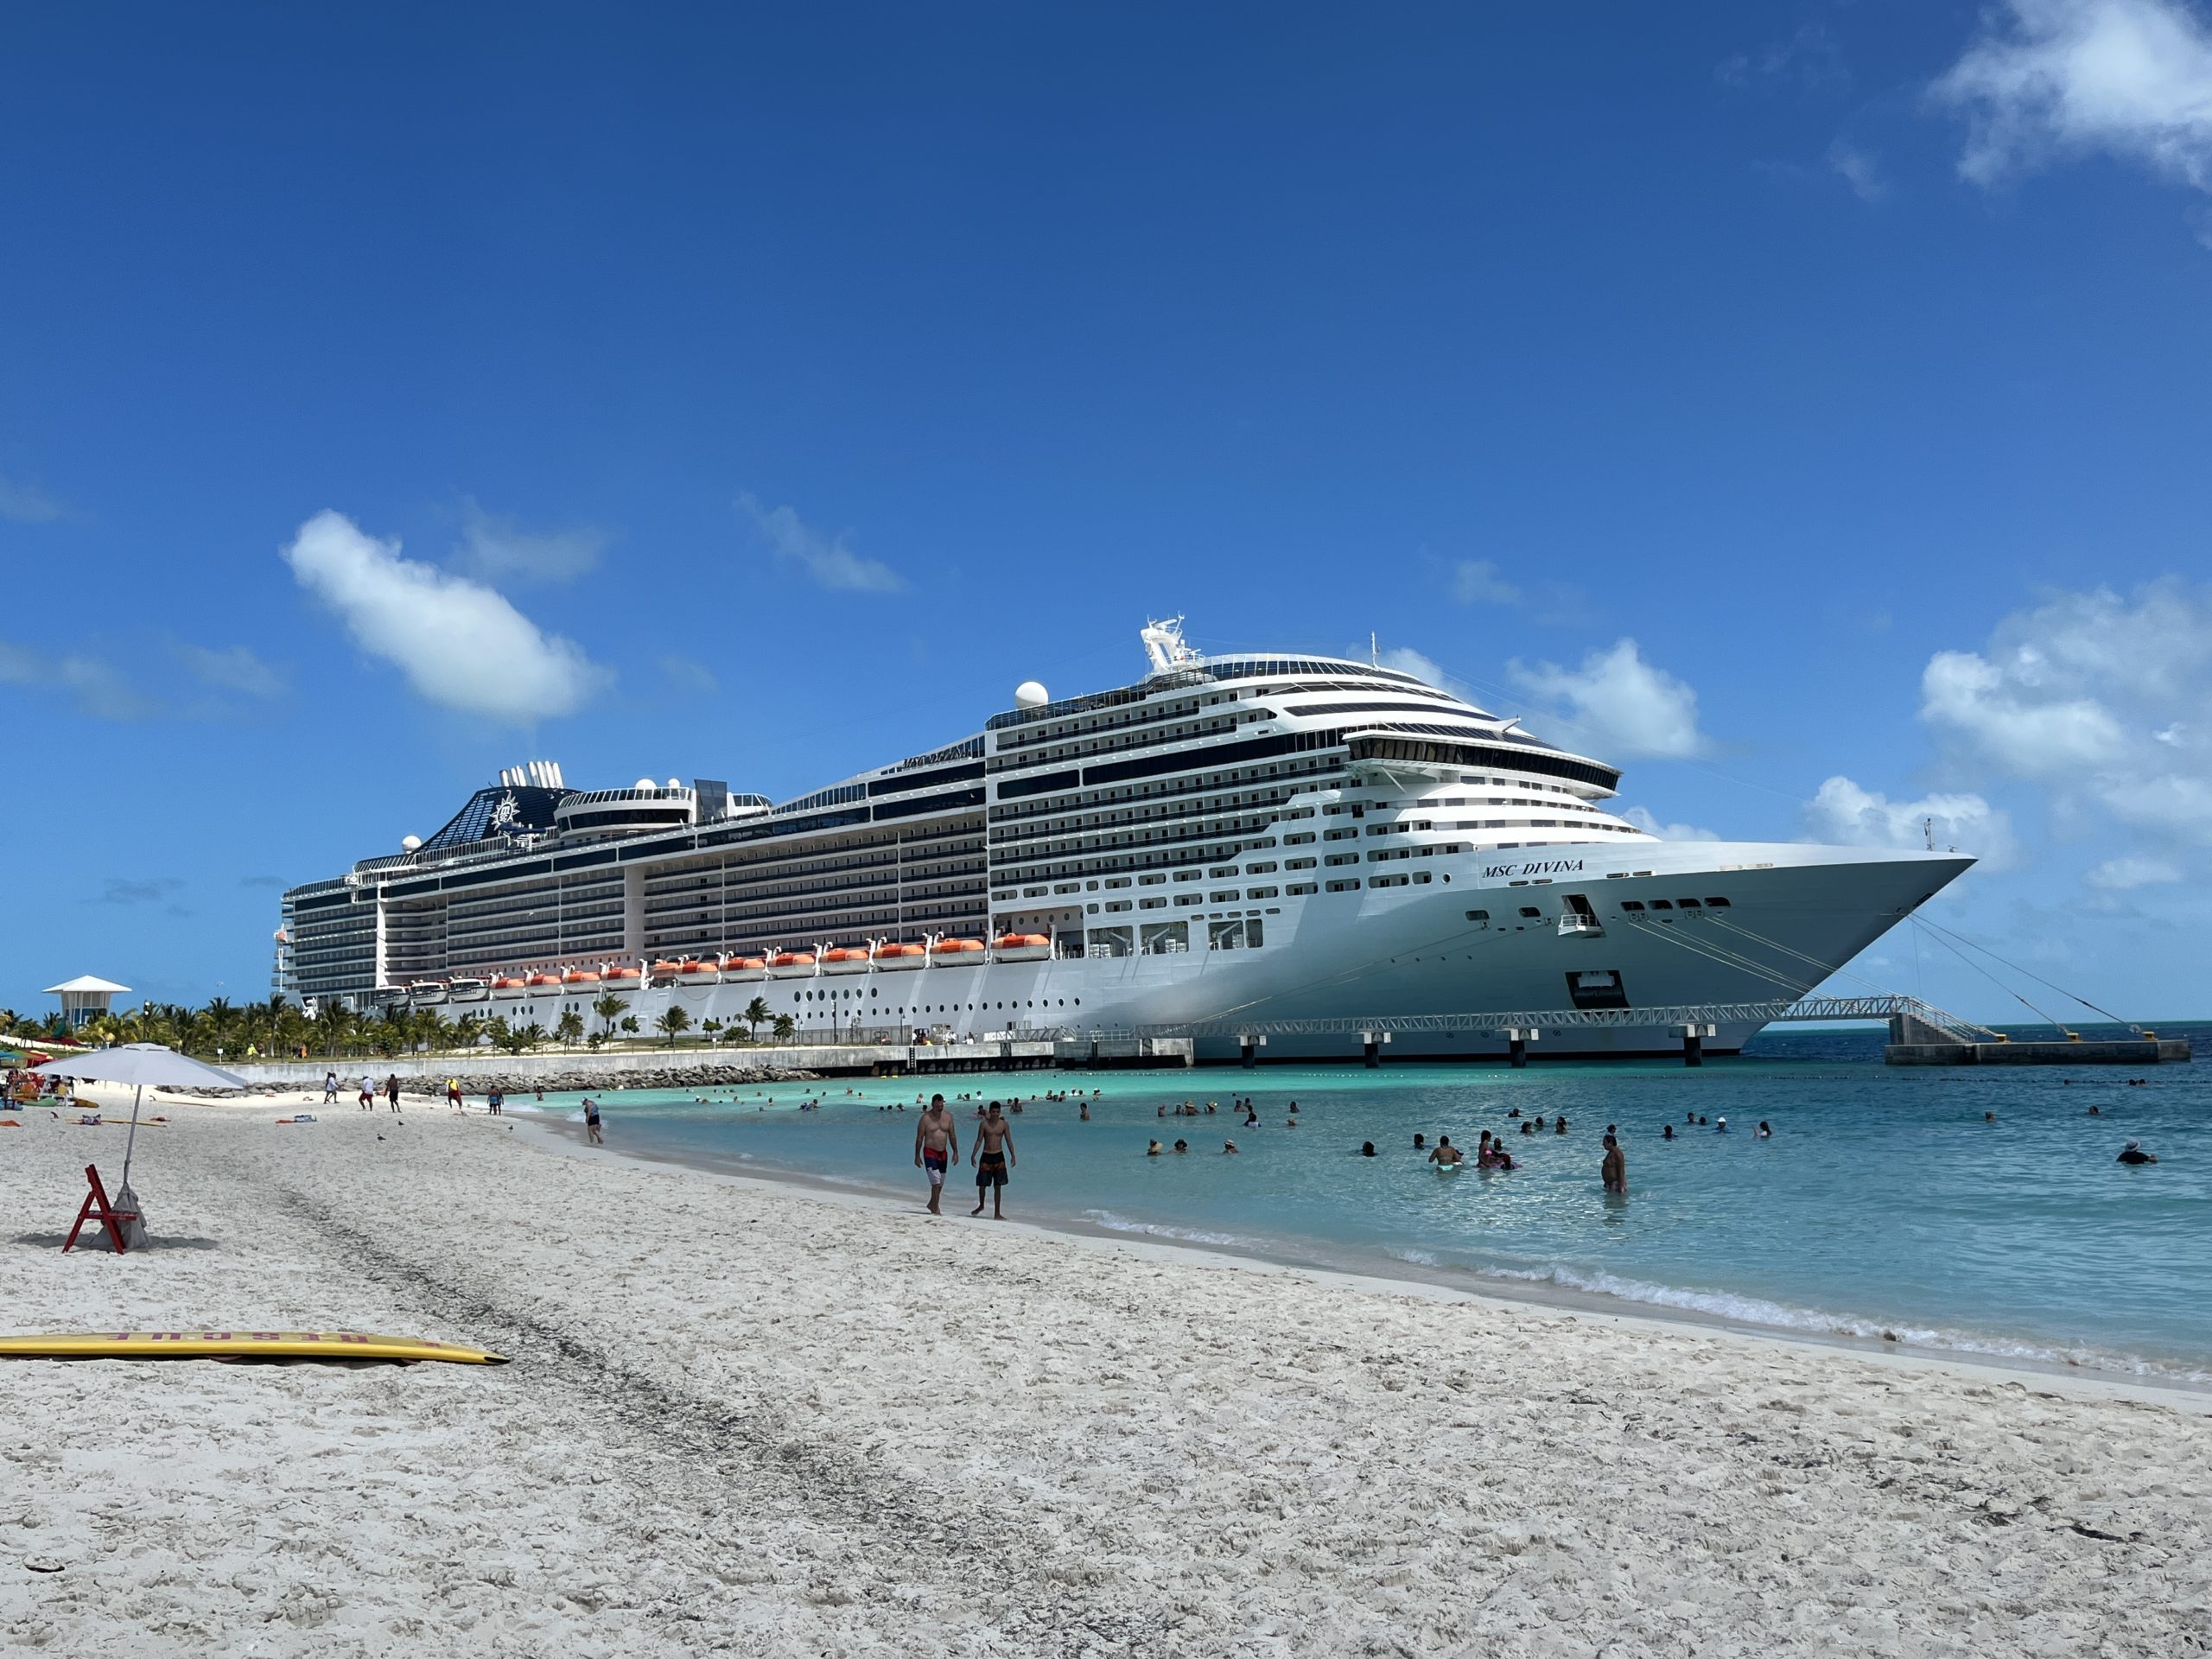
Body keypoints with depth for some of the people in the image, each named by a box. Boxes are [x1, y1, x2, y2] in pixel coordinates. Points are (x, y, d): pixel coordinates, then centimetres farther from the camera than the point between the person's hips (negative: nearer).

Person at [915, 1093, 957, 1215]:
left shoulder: (948, 1116, 4)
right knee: (936, 1182, -15)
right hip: (929, 1152, -5)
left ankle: (932, 1204, 31)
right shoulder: (926, 1118, -9)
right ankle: (935, 1209, -10)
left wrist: (955, 1152, 5)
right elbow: (919, 1138, -5)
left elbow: (952, 1135, 9)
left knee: (940, 1183, 13)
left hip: (943, 1153, 5)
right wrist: (917, 1156, -7)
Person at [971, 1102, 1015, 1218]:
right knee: (982, 1185, 1)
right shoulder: (984, 1124, -2)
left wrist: (1013, 1156, -5)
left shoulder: (1004, 1124, 1)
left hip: (999, 1156, 1)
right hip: (986, 1156, -1)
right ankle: (981, 1206, 29)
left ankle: (997, 1213, 5)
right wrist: (973, 1155, -7)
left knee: (998, 1186, 1)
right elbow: (979, 1141, 1)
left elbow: (1009, 1141, 3)